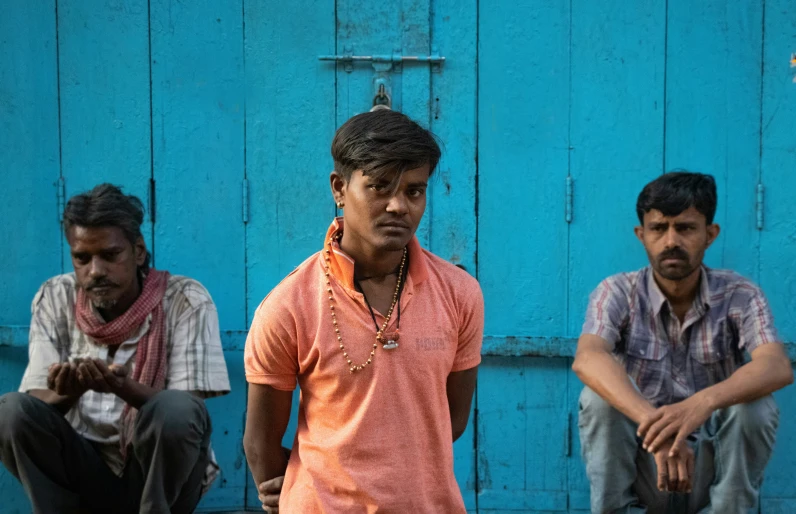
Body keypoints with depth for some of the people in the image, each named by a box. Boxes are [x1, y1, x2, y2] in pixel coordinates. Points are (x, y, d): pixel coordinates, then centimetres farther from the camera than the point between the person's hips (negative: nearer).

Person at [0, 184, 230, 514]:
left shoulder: (186, 301, -10)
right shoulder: (54, 299, -1)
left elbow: (187, 415, -16)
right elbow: (36, 402, -6)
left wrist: (123, 387, -35)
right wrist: (67, 393, -30)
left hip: (163, 477, -2)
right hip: (85, 468, 2)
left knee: (177, 411, -33)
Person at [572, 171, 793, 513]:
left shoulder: (739, 297, -7)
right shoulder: (618, 293, -8)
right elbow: (587, 359, -29)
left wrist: (703, 403, -48)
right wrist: (652, 421, -47)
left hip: (713, 468, 0)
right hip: (641, 471, 0)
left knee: (753, 403, -26)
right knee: (601, 395, -26)